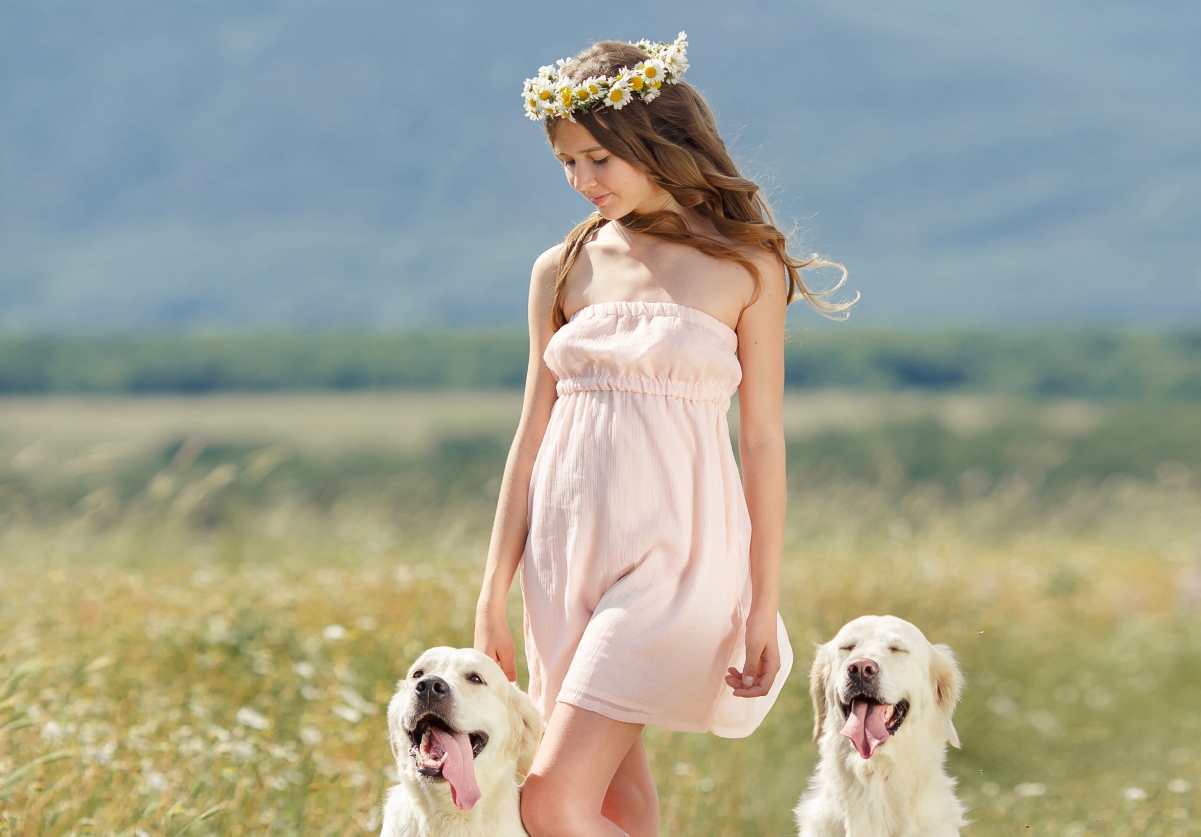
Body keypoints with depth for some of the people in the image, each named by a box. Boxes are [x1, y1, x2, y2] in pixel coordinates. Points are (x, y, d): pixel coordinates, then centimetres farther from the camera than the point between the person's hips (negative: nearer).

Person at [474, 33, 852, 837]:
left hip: (673, 554, -4)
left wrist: (765, 607, -2)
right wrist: (493, 597, 8)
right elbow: (533, 436, 10)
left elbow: (764, 440, -1)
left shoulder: (746, 270, -2)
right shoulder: (562, 271, 8)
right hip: (568, 551, 4)